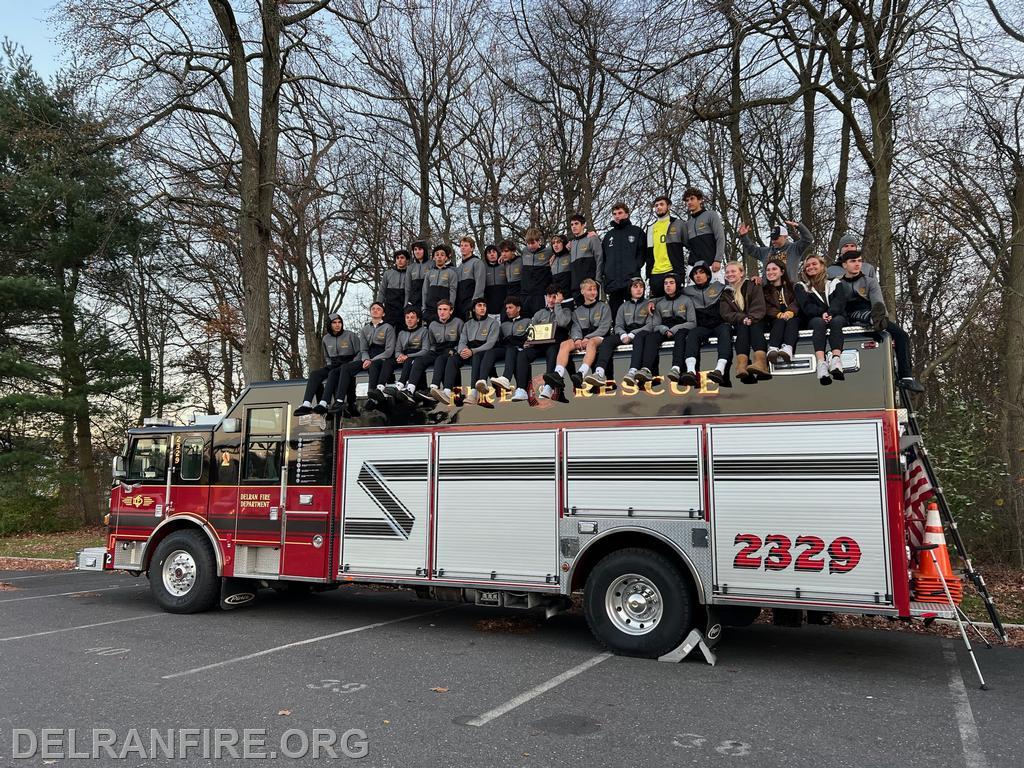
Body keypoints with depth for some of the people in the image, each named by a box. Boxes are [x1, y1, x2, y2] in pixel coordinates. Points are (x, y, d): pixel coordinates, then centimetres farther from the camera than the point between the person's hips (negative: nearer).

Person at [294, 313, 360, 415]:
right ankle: (306, 404, -37)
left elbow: (359, 353, -1)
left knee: (333, 373, -36)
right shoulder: (326, 339, 14)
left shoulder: (350, 335, -1)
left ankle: (324, 403, -50)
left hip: (347, 365, -5)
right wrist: (329, 365, 6)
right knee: (314, 374, -21)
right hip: (332, 366, 5)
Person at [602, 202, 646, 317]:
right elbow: (602, 257, 21)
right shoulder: (608, 235, 21)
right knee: (614, 314, 5)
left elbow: (642, 253, 2)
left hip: (631, 281, -4)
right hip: (612, 283, 4)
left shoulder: (636, 232, 9)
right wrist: (603, 275, 8)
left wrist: (635, 269, -9)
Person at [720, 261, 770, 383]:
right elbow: (726, 314, 1)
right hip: (739, 325, 1)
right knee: (743, 327, -33)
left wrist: (750, 318, -24)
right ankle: (742, 364, -62)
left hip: (756, 321, -1)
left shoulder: (753, 286, 11)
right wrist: (742, 318, -19)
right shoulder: (726, 293, 17)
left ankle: (761, 362, -64)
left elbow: (759, 308, -3)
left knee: (755, 327, -35)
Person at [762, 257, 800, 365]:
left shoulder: (792, 287, 19)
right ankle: (772, 349, -61)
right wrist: (779, 314, -21)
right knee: (780, 321, -34)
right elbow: (767, 308, 1)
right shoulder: (764, 290, 18)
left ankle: (788, 349, -62)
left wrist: (790, 312, -24)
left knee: (792, 320, -34)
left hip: (793, 318, 0)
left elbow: (796, 303, 0)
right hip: (774, 321, 0)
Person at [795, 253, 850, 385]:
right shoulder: (801, 286, 17)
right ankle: (821, 363, -57)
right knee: (819, 322, -36)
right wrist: (821, 313, -21)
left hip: (836, 316, 1)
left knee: (836, 321, -34)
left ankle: (836, 359, -57)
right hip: (814, 318, -1)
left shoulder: (835, 282, 19)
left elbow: (839, 302, 0)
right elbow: (806, 306, -2)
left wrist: (830, 313, -22)